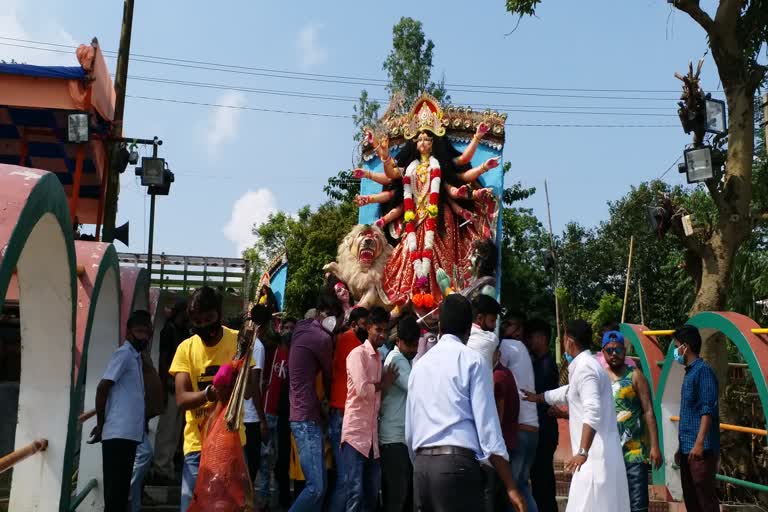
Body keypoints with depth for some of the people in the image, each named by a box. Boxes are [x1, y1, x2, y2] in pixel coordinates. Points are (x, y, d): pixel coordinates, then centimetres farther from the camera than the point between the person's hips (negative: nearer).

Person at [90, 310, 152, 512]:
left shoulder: (135, 356, 18)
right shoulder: (124, 353, -8)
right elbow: (102, 387, -15)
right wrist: (100, 424, -8)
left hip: (128, 433, 9)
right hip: (119, 433, -9)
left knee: (121, 489, 12)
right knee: (115, 490, -6)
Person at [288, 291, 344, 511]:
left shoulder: (303, 329, 11)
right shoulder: (323, 338, -14)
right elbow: (328, 377, 1)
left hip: (305, 415, 10)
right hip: (307, 418, -10)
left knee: (319, 485, 10)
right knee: (316, 487, -11)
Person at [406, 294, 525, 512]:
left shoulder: (419, 364, 16)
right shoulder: (472, 360, -1)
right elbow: (487, 424, -7)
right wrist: (510, 486, -5)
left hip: (421, 466, 6)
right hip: (457, 464, -6)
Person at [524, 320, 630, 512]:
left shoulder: (584, 367, -14)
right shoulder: (586, 365, 17)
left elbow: (593, 412, -24)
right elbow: (569, 392, 35)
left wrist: (582, 452, -25)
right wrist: (538, 397, 46)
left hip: (594, 455, -10)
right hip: (597, 453, 10)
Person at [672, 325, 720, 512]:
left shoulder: (703, 370, -10)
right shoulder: (689, 373, 17)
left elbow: (707, 410, -18)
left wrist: (700, 443, -24)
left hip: (701, 450, -9)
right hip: (687, 449, 9)